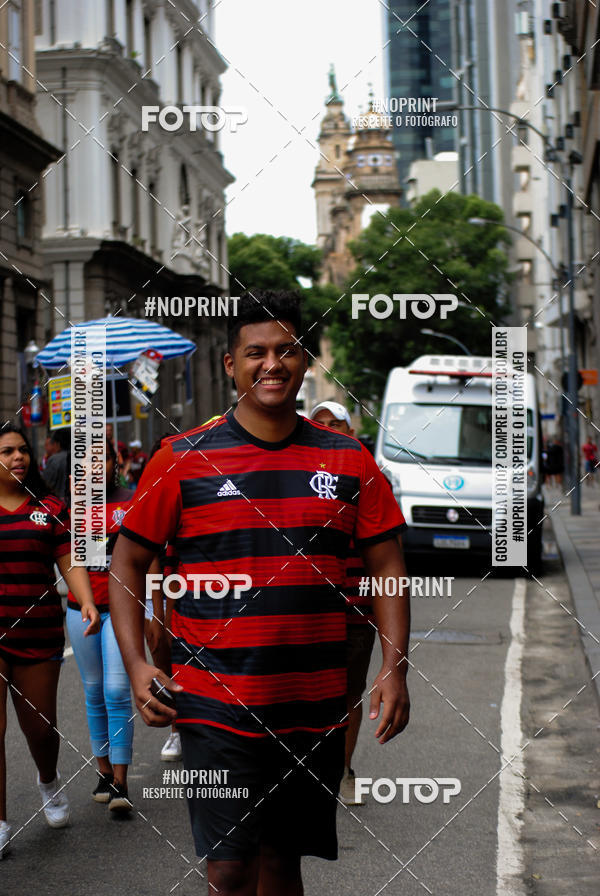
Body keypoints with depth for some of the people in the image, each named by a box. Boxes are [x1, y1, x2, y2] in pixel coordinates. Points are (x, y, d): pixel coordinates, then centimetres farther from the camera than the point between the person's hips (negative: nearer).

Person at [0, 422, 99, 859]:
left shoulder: (49, 508, 6)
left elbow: (69, 562, 3)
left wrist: (86, 601, -13)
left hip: (39, 635, 2)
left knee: (40, 726, 11)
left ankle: (49, 782, 44)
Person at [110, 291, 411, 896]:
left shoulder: (348, 461, 5)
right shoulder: (183, 459, -2)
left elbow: (387, 566, 9)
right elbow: (128, 562, 4)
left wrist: (395, 668, -1)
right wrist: (136, 665, -7)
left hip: (316, 709, 3)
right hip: (216, 705, -2)